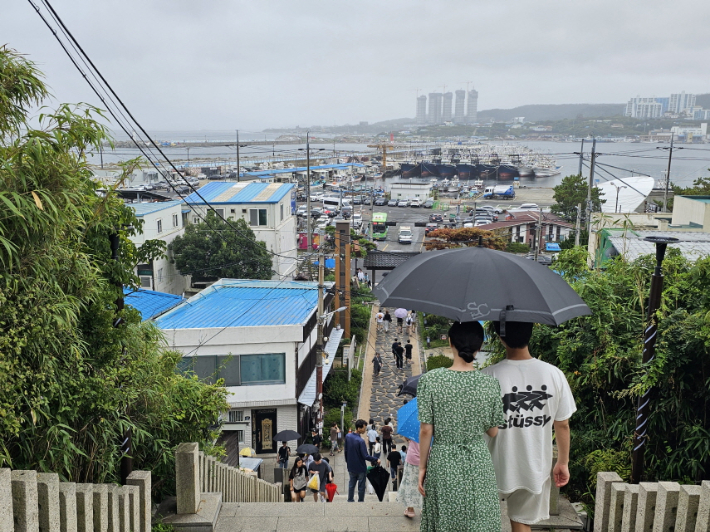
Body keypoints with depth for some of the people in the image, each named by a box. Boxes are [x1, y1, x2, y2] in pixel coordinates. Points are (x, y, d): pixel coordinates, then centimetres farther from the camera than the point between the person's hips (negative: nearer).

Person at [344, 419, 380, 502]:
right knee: (361, 486, 9)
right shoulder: (360, 441, -26)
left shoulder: (348, 437, -5)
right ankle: (360, 501, 19)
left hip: (351, 467, 6)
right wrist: (376, 460, -14)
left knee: (351, 484, 19)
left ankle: (350, 500, 27)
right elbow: (365, 456, -24)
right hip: (360, 468, -6)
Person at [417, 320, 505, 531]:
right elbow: (493, 432, 1)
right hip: (478, 465, 1)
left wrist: (422, 466, 2)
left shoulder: (430, 380, -12)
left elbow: (426, 430, -9)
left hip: (443, 465, -1)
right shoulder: (491, 384, -7)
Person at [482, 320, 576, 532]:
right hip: (535, 468, 2)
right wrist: (562, 463, 12)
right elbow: (562, 425, -2)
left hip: (496, 466, -2)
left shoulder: (489, 376, -20)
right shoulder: (553, 374, -11)